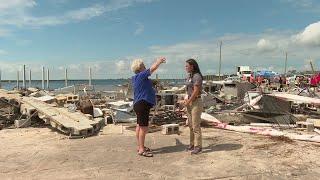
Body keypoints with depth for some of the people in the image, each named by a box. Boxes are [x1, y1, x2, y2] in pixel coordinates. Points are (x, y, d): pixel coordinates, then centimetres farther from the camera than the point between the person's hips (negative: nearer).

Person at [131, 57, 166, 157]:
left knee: (139, 126, 15)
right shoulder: (140, 75, -14)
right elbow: (153, 68, -12)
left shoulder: (137, 77, 15)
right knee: (143, 127, -7)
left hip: (139, 104, 11)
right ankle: (141, 150, -2)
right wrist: (159, 61, 5)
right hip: (142, 104, -11)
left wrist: (158, 62, 37)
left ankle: (140, 146, 26)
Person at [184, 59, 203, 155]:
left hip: (196, 102, -9)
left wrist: (188, 101, -11)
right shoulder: (189, 76, 13)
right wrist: (186, 99, 4)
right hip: (190, 102, 9)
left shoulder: (197, 76, -15)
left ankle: (198, 146, 6)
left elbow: (196, 92, -18)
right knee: (190, 125, 14)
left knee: (196, 125, -4)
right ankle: (192, 144, 25)